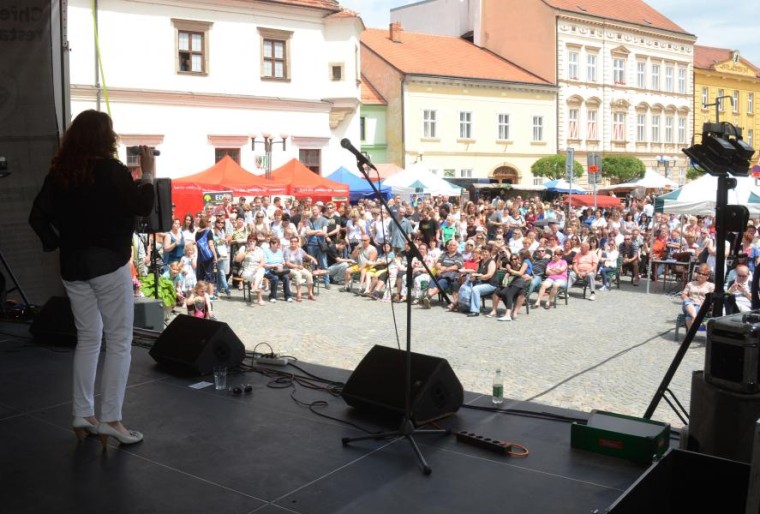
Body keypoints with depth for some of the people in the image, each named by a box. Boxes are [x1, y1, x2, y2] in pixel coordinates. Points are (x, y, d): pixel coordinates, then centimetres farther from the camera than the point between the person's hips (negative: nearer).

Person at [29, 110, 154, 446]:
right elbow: (142, 207, -11)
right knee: (119, 341, 1)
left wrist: (57, 244, 11)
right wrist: (148, 173, 1)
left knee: (87, 339, 15)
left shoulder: (59, 173, 6)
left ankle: (82, 416, 17)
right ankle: (110, 419, -1)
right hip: (109, 264, -6)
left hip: (72, 267, 6)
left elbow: (38, 216, 5)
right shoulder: (111, 170, -11)